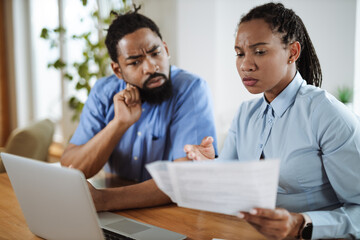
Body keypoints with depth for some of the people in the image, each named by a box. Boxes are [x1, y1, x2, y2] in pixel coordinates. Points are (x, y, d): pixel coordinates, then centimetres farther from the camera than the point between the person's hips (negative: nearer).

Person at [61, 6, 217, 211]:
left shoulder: (192, 90, -12)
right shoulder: (104, 92, -1)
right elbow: (69, 171, -7)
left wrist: (104, 200, -31)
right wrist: (119, 123, -20)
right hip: (119, 217, 3)